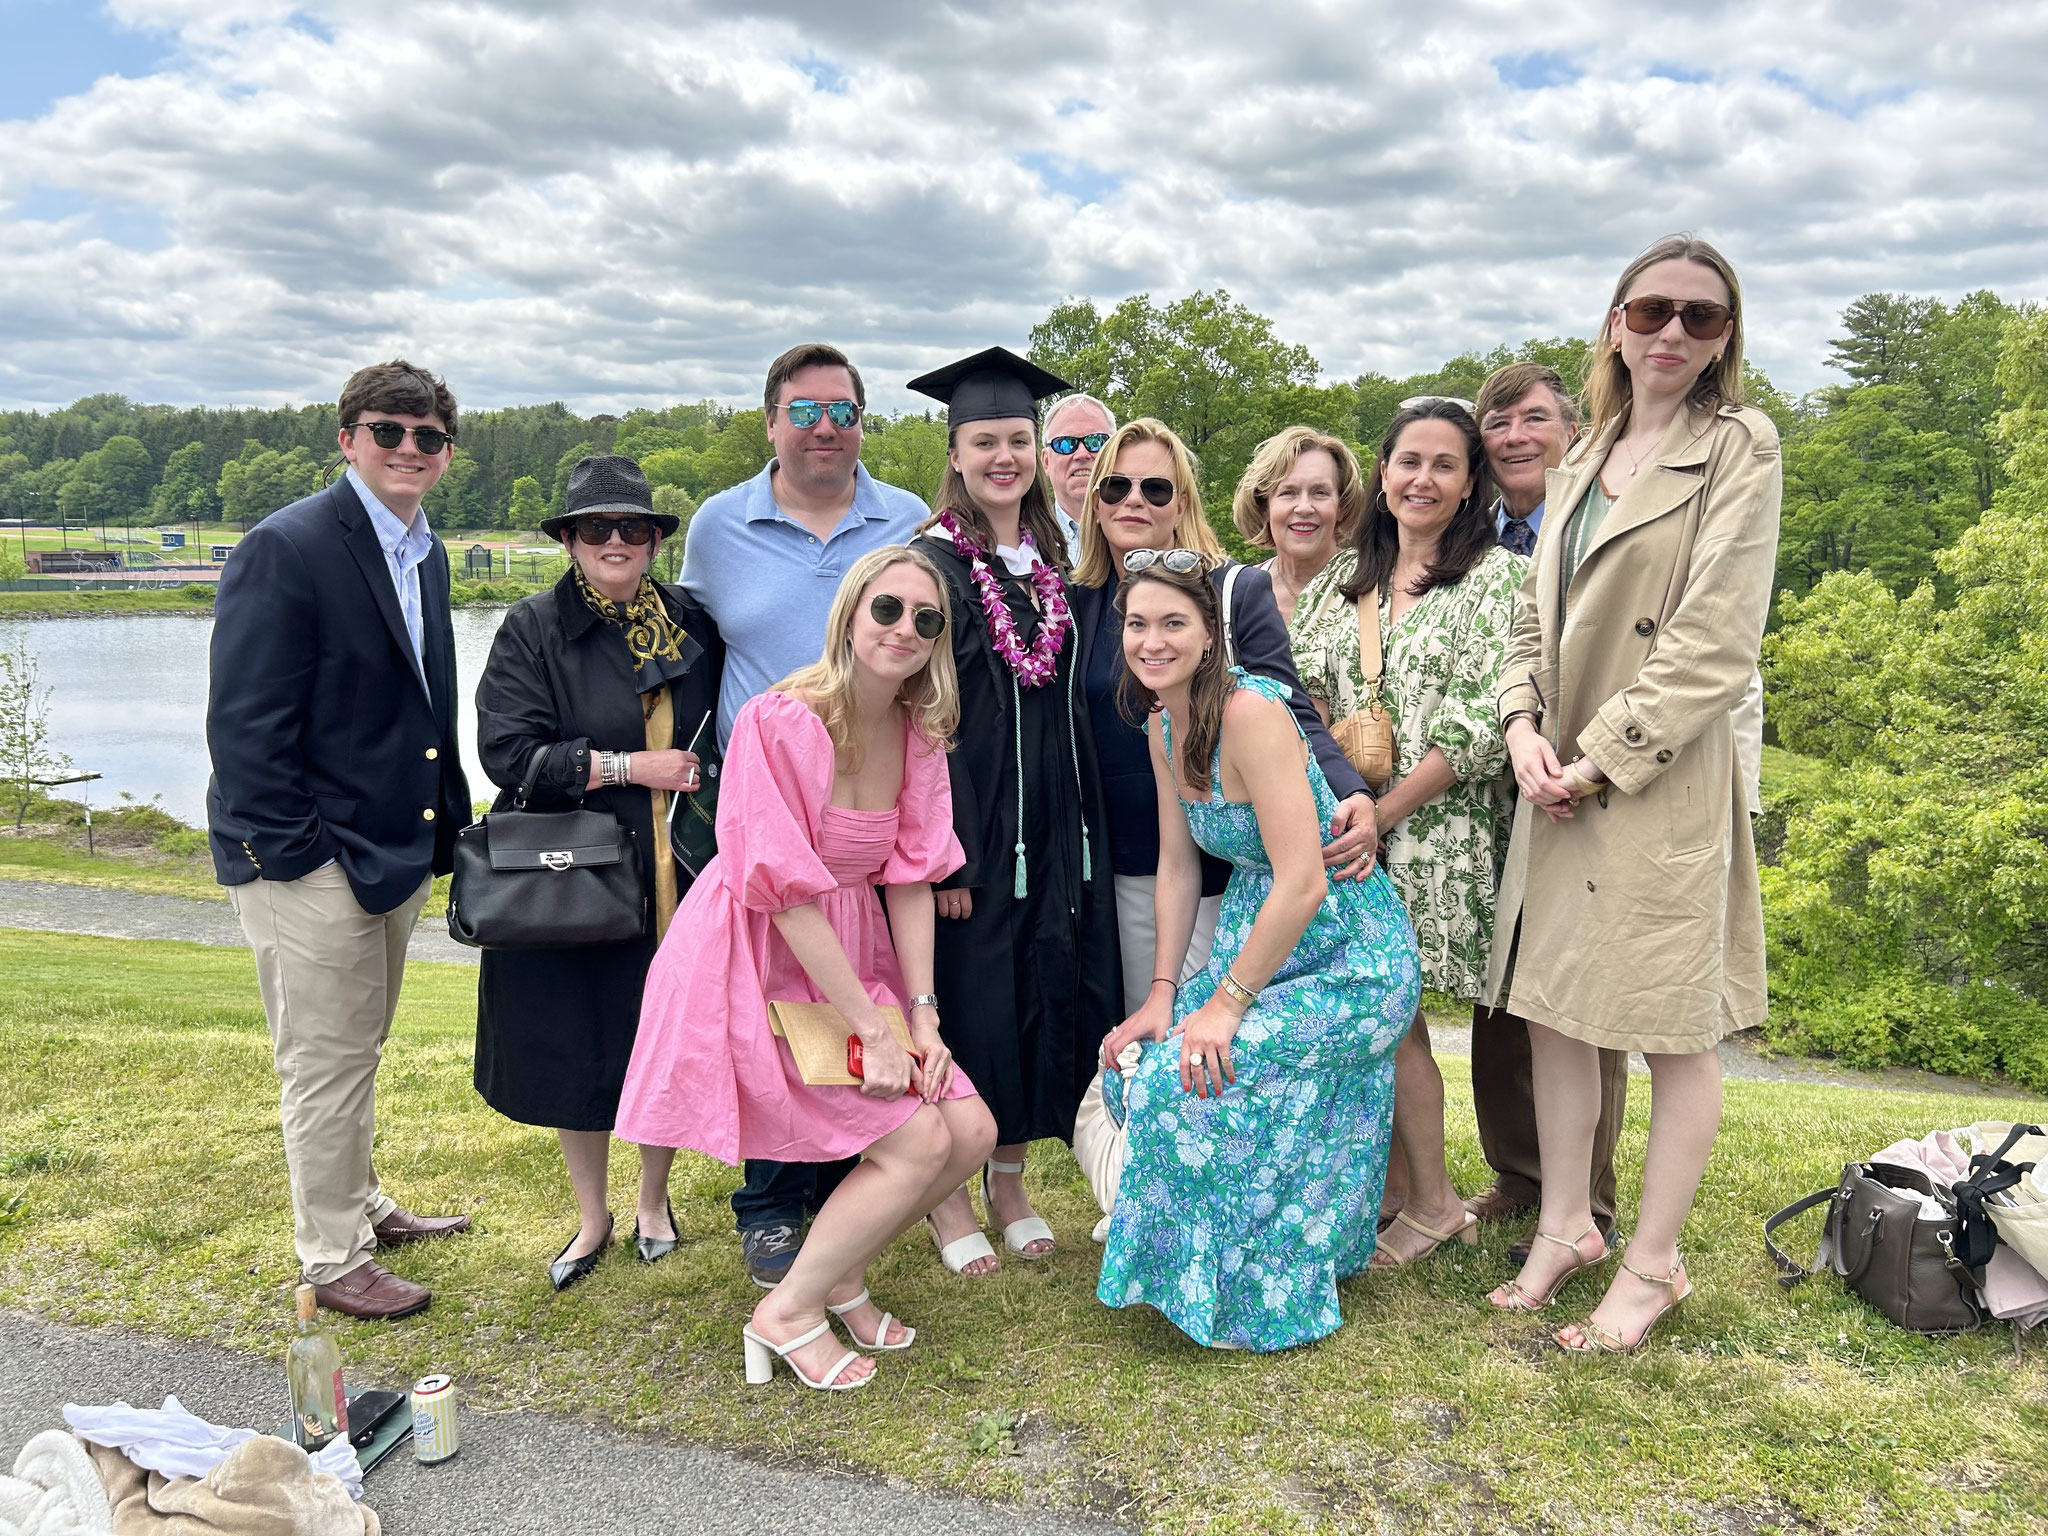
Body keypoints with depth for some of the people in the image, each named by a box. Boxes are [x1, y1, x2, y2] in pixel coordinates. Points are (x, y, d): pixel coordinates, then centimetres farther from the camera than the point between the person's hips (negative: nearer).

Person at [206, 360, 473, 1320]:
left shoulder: (426, 555, 11)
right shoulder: (286, 549, -15)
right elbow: (243, 724, -18)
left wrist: (446, 827, 11)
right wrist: (292, 852, -20)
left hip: (396, 848, 8)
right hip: (311, 860, -8)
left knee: (359, 1049, 23)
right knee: (327, 1063, 4)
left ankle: (358, 1205, 41)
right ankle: (334, 1260, 20)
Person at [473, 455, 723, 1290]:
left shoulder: (691, 624, 5)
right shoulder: (532, 630, -4)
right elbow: (507, 753, -13)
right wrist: (628, 765, -16)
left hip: (678, 877, 2)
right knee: (577, 1053, 9)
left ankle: (654, 1199, 33)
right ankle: (592, 1216, 31)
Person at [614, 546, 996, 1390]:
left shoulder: (919, 734, 1)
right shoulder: (779, 721, -21)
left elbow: (909, 877, 2)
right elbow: (787, 894, -22)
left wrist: (921, 1012, -7)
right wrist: (872, 1032, -21)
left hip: (855, 961, 7)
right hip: (759, 970, -7)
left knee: (972, 1129, -3)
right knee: (919, 1141, -14)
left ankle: (841, 1273, 20)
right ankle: (787, 1313, 7)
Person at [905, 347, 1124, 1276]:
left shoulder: (1055, 563, 10)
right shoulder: (930, 564, -7)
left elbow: (1072, 708, 14)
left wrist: (1083, 828, 8)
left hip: (1054, 831, 6)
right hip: (970, 826, -5)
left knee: (1046, 997, 11)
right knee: (965, 1002, 2)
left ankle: (1007, 1175, 28)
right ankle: (947, 1193, 20)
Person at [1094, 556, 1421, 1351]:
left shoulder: (1251, 712, -23)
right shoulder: (1164, 726, 3)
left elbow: (1303, 883, -27)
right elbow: (1177, 866, 9)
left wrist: (1226, 1003, -21)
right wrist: (1162, 994, 3)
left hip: (1346, 960, -8)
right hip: (1260, 947, 8)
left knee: (1188, 1077, -18)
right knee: (1138, 1060, -4)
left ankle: (1255, 1300, 3)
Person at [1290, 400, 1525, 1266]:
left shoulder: (1494, 577, -4)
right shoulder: (1345, 578, 14)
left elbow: (1484, 724, -13)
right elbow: (1305, 693, 11)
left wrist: (1380, 813, -15)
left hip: (1431, 832, -5)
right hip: (1346, 828, 5)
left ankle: (1431, 1206, 14)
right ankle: (1421, 1193, 19)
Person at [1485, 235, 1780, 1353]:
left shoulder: (1739, 447, -4)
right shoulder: (1584, 461, 15)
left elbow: (1715, 643, -13)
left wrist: (1601, 757, -15)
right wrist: (1524, 729, -3)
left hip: (1662, 783, -6)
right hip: (1560, 779, 7)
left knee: (1674, 1032, 4)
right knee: (1553, 1008, 12)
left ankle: (1653, 1263, 18)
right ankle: (1566, 1226, 28)